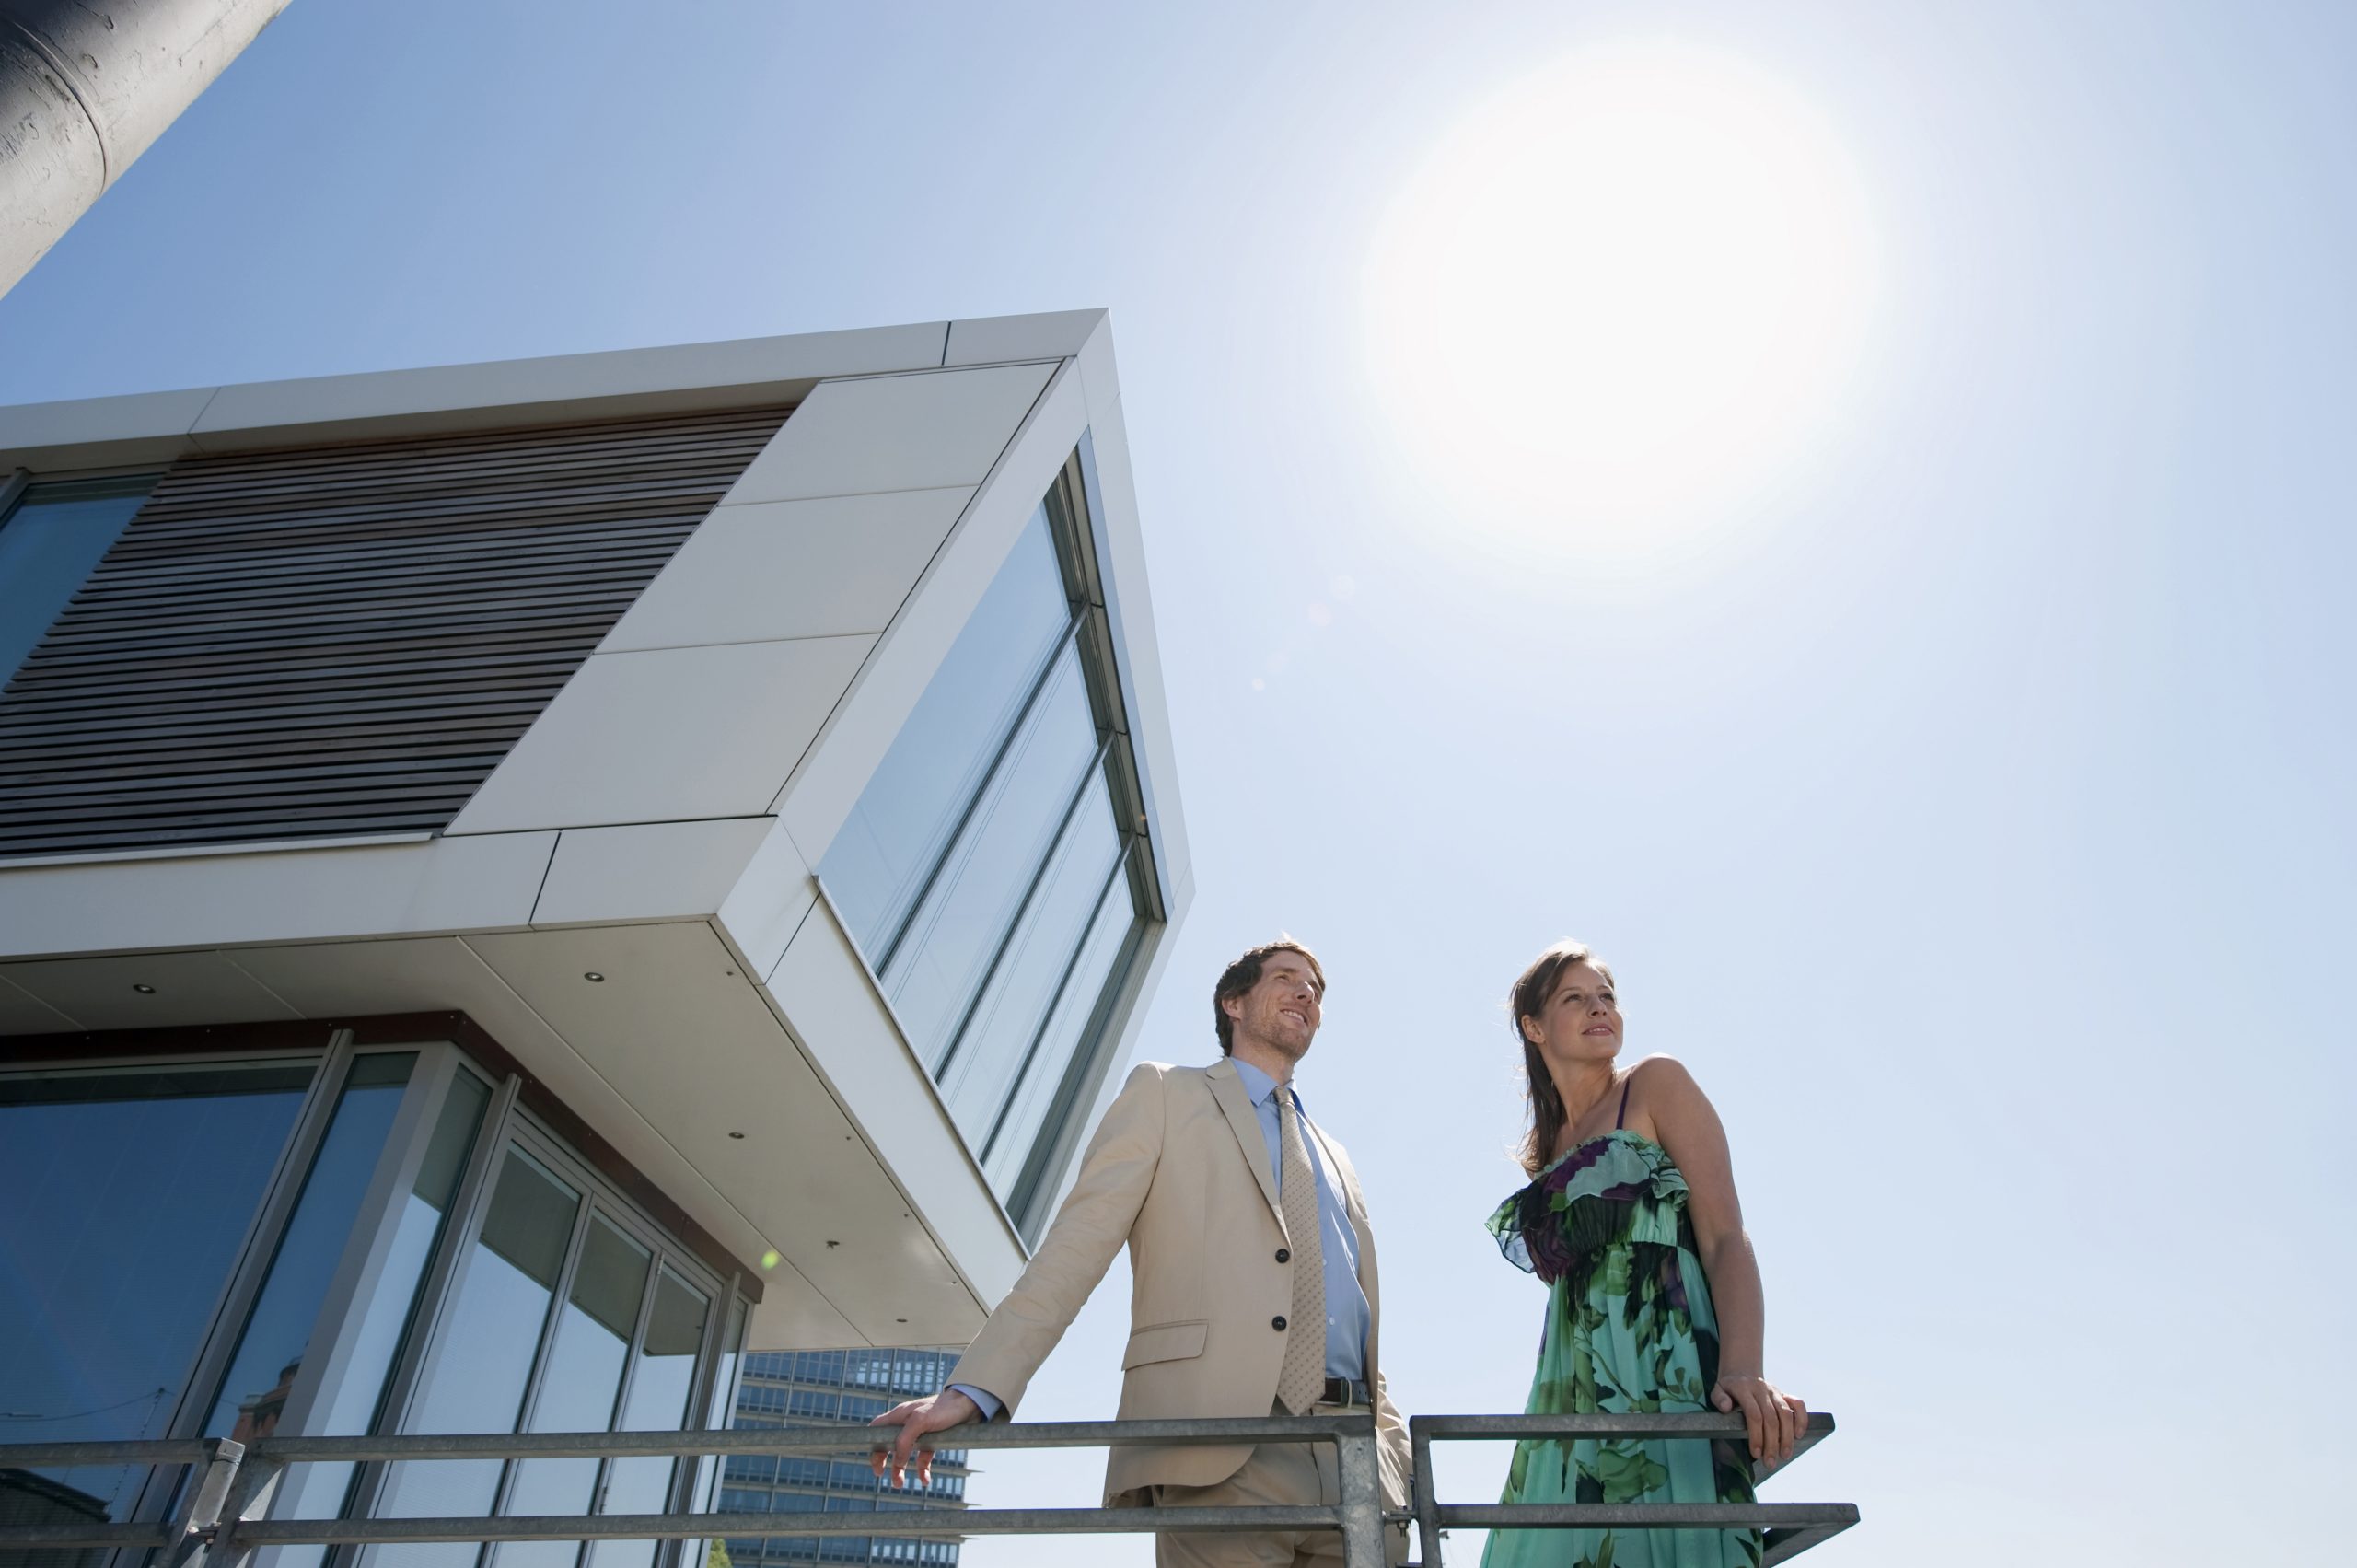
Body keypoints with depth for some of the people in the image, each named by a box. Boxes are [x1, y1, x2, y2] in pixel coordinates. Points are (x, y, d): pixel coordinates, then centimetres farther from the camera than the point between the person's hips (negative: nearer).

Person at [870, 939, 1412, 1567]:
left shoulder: (1335, 1159, 28)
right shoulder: (1164, 1092, 12)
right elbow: (1078, 1242, -1)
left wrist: (1393, 1447, 9)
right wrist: (975, 1387, -13)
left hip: (1356, 1461, 5)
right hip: (1221, 1455, -5)